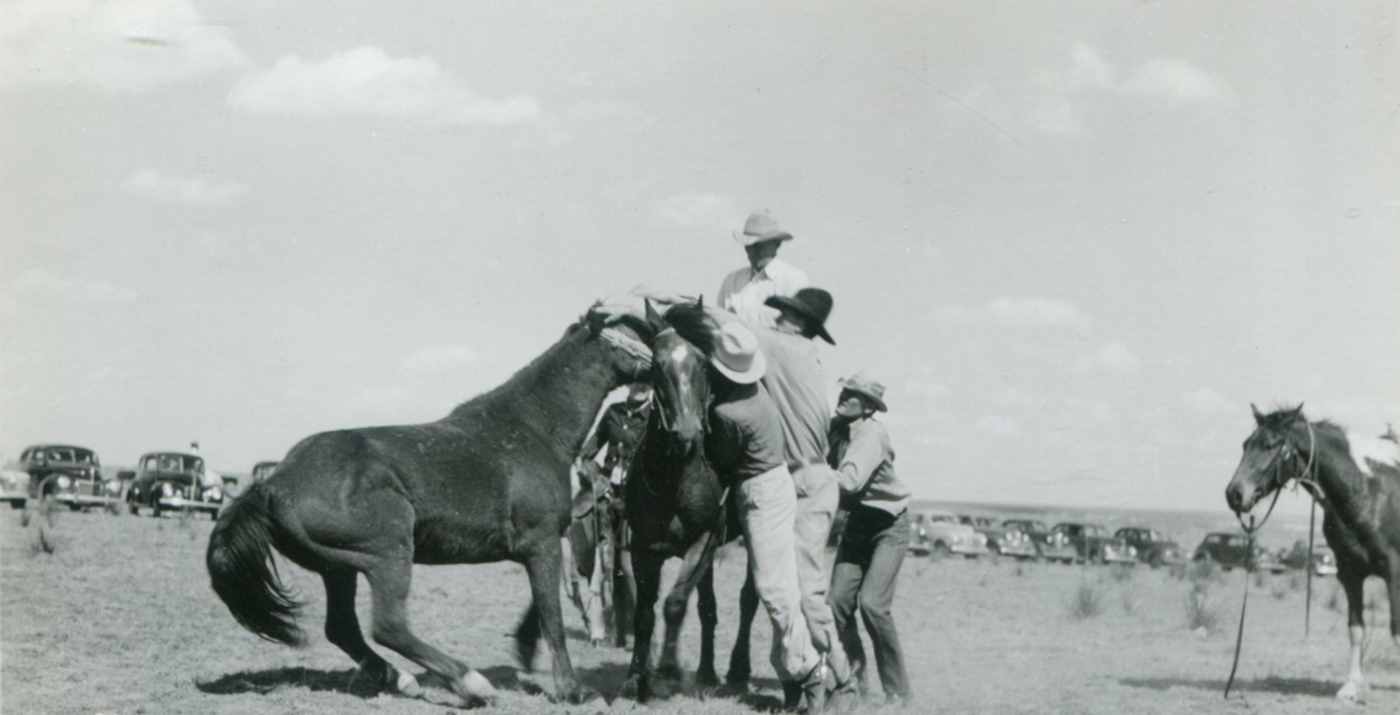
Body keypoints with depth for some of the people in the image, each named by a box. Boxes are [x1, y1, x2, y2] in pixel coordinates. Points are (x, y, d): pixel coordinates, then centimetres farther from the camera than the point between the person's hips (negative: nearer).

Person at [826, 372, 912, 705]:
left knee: (872, 603, -16)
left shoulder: (872, 434, -24)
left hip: (889, 525, -6)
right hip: (858, 523, 6)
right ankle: (852, 678, 12)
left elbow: (849, 481, -36)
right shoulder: (835, 427, -3)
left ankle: (897, 691, -3)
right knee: (838, 600, -4)